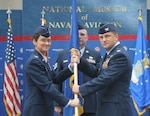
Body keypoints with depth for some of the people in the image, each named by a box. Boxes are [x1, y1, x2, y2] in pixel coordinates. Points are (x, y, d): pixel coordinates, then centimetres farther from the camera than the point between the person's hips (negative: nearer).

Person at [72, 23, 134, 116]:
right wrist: (80, 62, 4)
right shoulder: (110, 54, 14)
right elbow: (97, 73, 14)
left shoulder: (120, 55, -18)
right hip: (106, 108, 9)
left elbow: (105, 79, -24)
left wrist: (81, 89, -18)